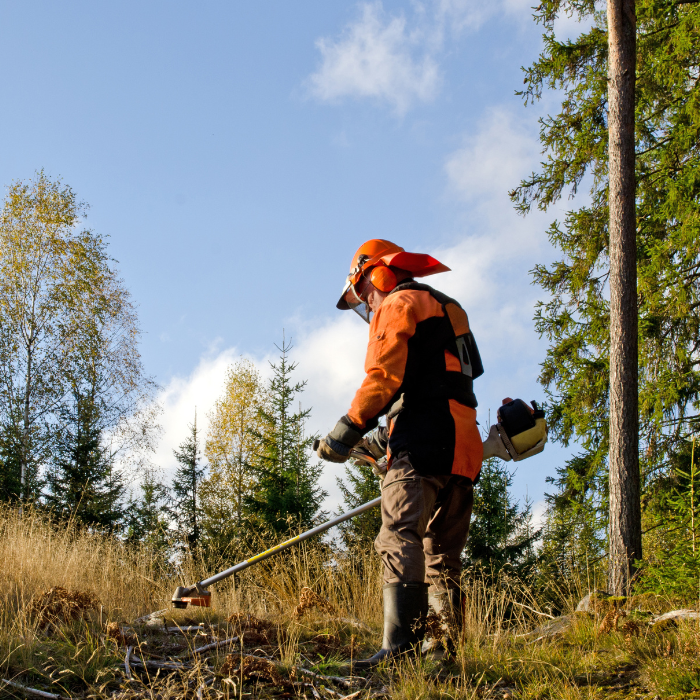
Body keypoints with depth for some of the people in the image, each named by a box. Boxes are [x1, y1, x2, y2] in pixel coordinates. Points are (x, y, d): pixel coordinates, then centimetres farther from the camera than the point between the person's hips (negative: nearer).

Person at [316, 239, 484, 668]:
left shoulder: (399, 304, 3)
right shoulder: (445, 309, 32)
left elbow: (385, 376, -12)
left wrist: (349, 430, -8)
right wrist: (386, 435, 30)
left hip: (423, 445, -10)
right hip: (461, 445, 10)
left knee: (400, 540, -18)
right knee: (442, 554, 11)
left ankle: (402, 647, -29)